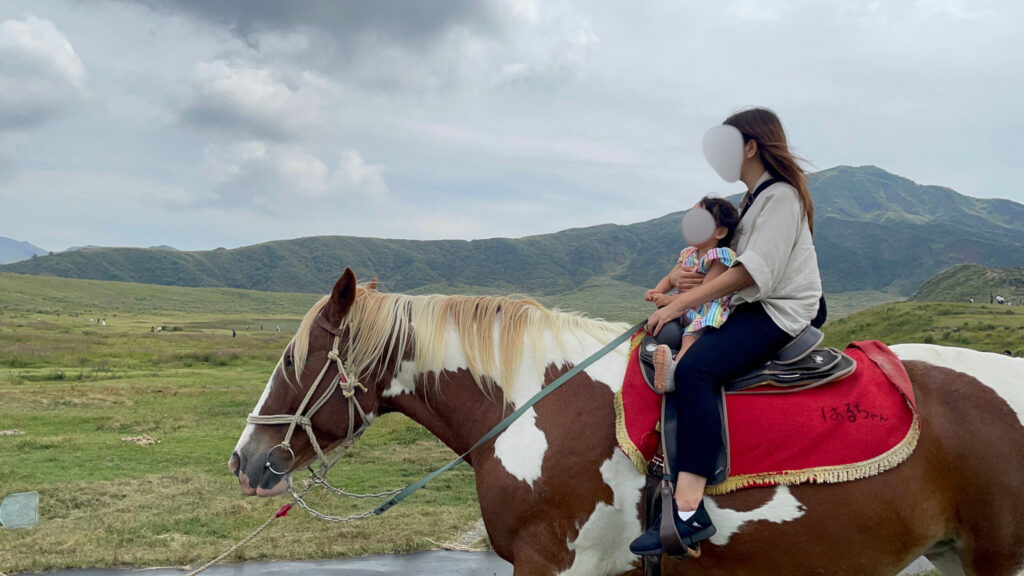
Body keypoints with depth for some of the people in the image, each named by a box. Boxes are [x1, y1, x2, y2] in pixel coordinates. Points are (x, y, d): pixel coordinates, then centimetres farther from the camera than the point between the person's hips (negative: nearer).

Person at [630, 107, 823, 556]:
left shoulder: (781, 195, -9)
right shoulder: (753, 200, 23)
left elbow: (752, 270, -19)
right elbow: (725, 263, 22)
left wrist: (680, 304, -20)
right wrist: (683, 277, 1)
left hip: (779, 313, -11)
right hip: (750, 307, 11)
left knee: (695, 369, -32)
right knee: (662, 344, 4)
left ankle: (689, 511, -39)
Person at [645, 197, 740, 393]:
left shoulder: (720, 256, -11)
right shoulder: (688, 255, 16)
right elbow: (670, 279, 20)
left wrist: (670, 300, -20)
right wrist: (656, 291, -3)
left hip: (709, 314, -11)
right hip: (687, 313, 11)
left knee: (691, 335, -35)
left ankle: (676, 369, -62)